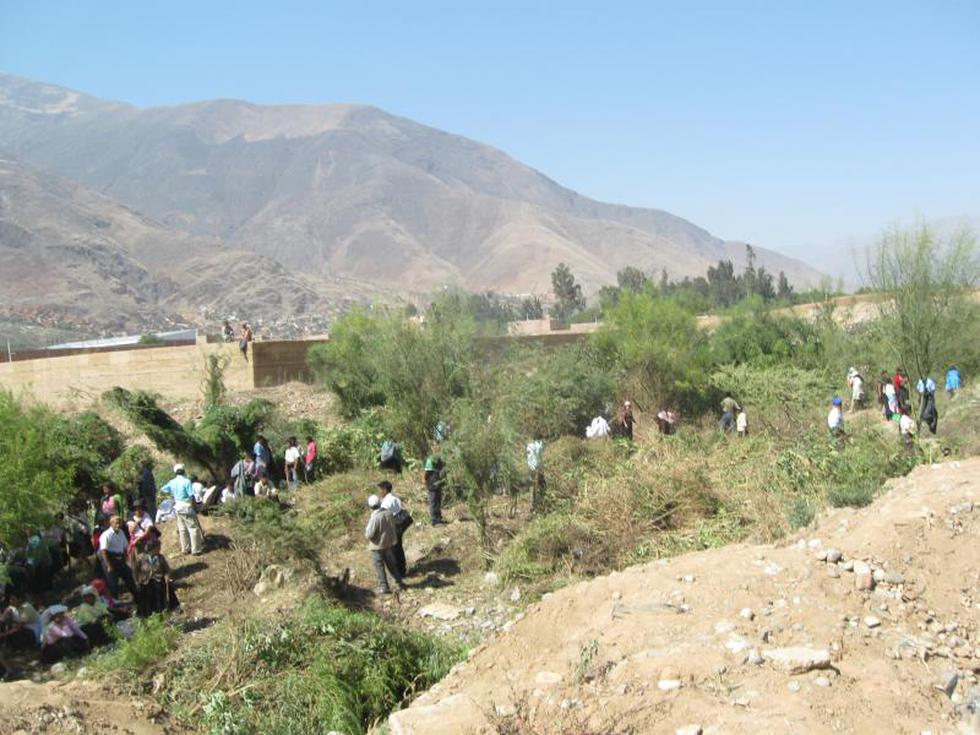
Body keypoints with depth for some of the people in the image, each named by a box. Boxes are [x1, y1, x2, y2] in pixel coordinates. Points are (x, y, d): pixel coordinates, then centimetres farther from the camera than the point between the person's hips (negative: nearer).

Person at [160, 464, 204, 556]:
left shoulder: (172, 482, 2)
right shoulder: (187, 481, -17)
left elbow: (162, 490, 15)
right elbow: (191, 497, -19)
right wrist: (195, 508, -9)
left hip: (178, 507, 7)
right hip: (187, 508, -7)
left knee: (182, 529, 15)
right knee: (193, 528, 1)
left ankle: (185, 549, 23)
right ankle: (196, 550, 3)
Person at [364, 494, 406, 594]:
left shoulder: (374, 518, -26)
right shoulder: (388, 514, -7)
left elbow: (369, 535, -23)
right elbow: (393, 528, 5)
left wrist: (366, 529, -5)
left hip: (377, 546, -6)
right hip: (389, 544, 6)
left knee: (379, 567, 8)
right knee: (391, 564, 20)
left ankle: (384, 587, 14)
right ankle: (399, 582, 27)